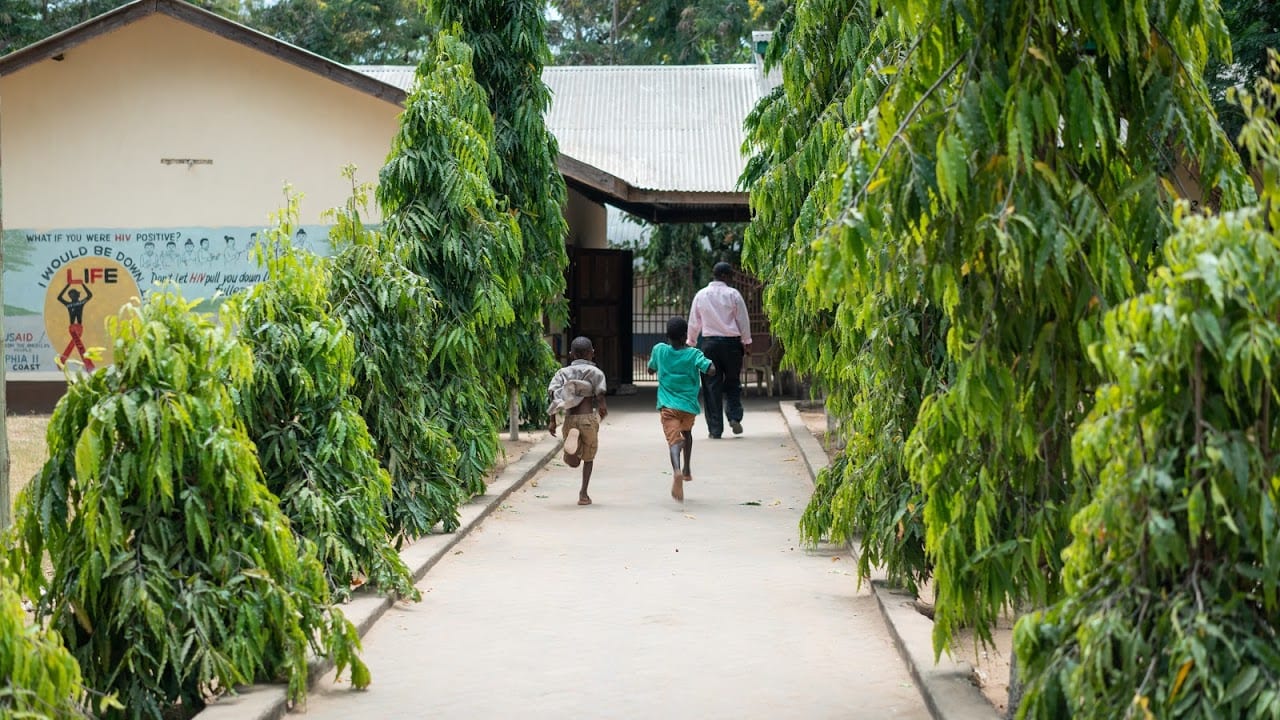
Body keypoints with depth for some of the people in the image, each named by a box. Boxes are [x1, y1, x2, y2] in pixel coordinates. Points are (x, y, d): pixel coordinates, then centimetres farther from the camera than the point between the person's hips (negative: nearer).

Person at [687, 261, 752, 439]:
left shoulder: (701, 295, 2)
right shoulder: (733, 294, -4)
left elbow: (694, 322, 8)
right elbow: (743, 320, 1)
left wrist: (691, 342, 20)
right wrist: (746, 341, 12)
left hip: (709, 342, 1)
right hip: (731, 342, -1)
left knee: (711, 386, 4)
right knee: (732, 383, 13)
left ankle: (715, 429, 2)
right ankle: (735, 417, -7)